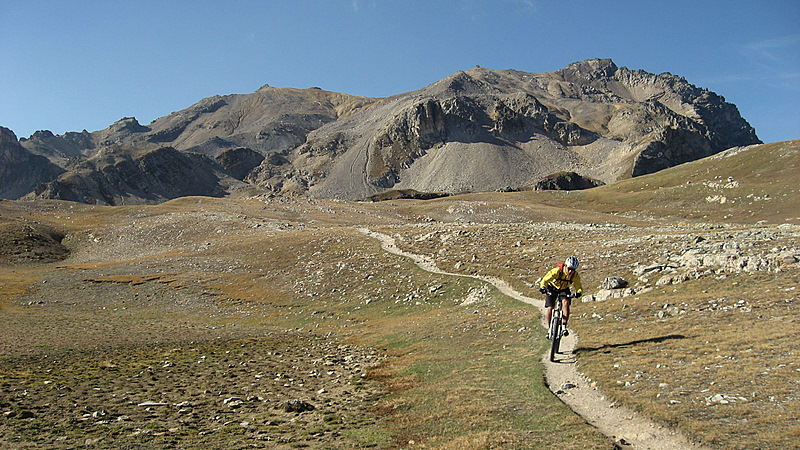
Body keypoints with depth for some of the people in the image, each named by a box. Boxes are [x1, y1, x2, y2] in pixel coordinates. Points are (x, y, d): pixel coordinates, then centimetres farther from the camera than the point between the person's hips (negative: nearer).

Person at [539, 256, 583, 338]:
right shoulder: (557, 271, -33)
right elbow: (544, 280, -34)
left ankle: (564, 326, -22)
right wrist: (542, 287, -53)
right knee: (550, 308, -11)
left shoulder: (575, 275, -23)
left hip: (564, 289, 2)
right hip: (552, 288, -2)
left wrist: (579, 292, -47)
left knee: (565, 302, -26)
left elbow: (579, 287, -24)